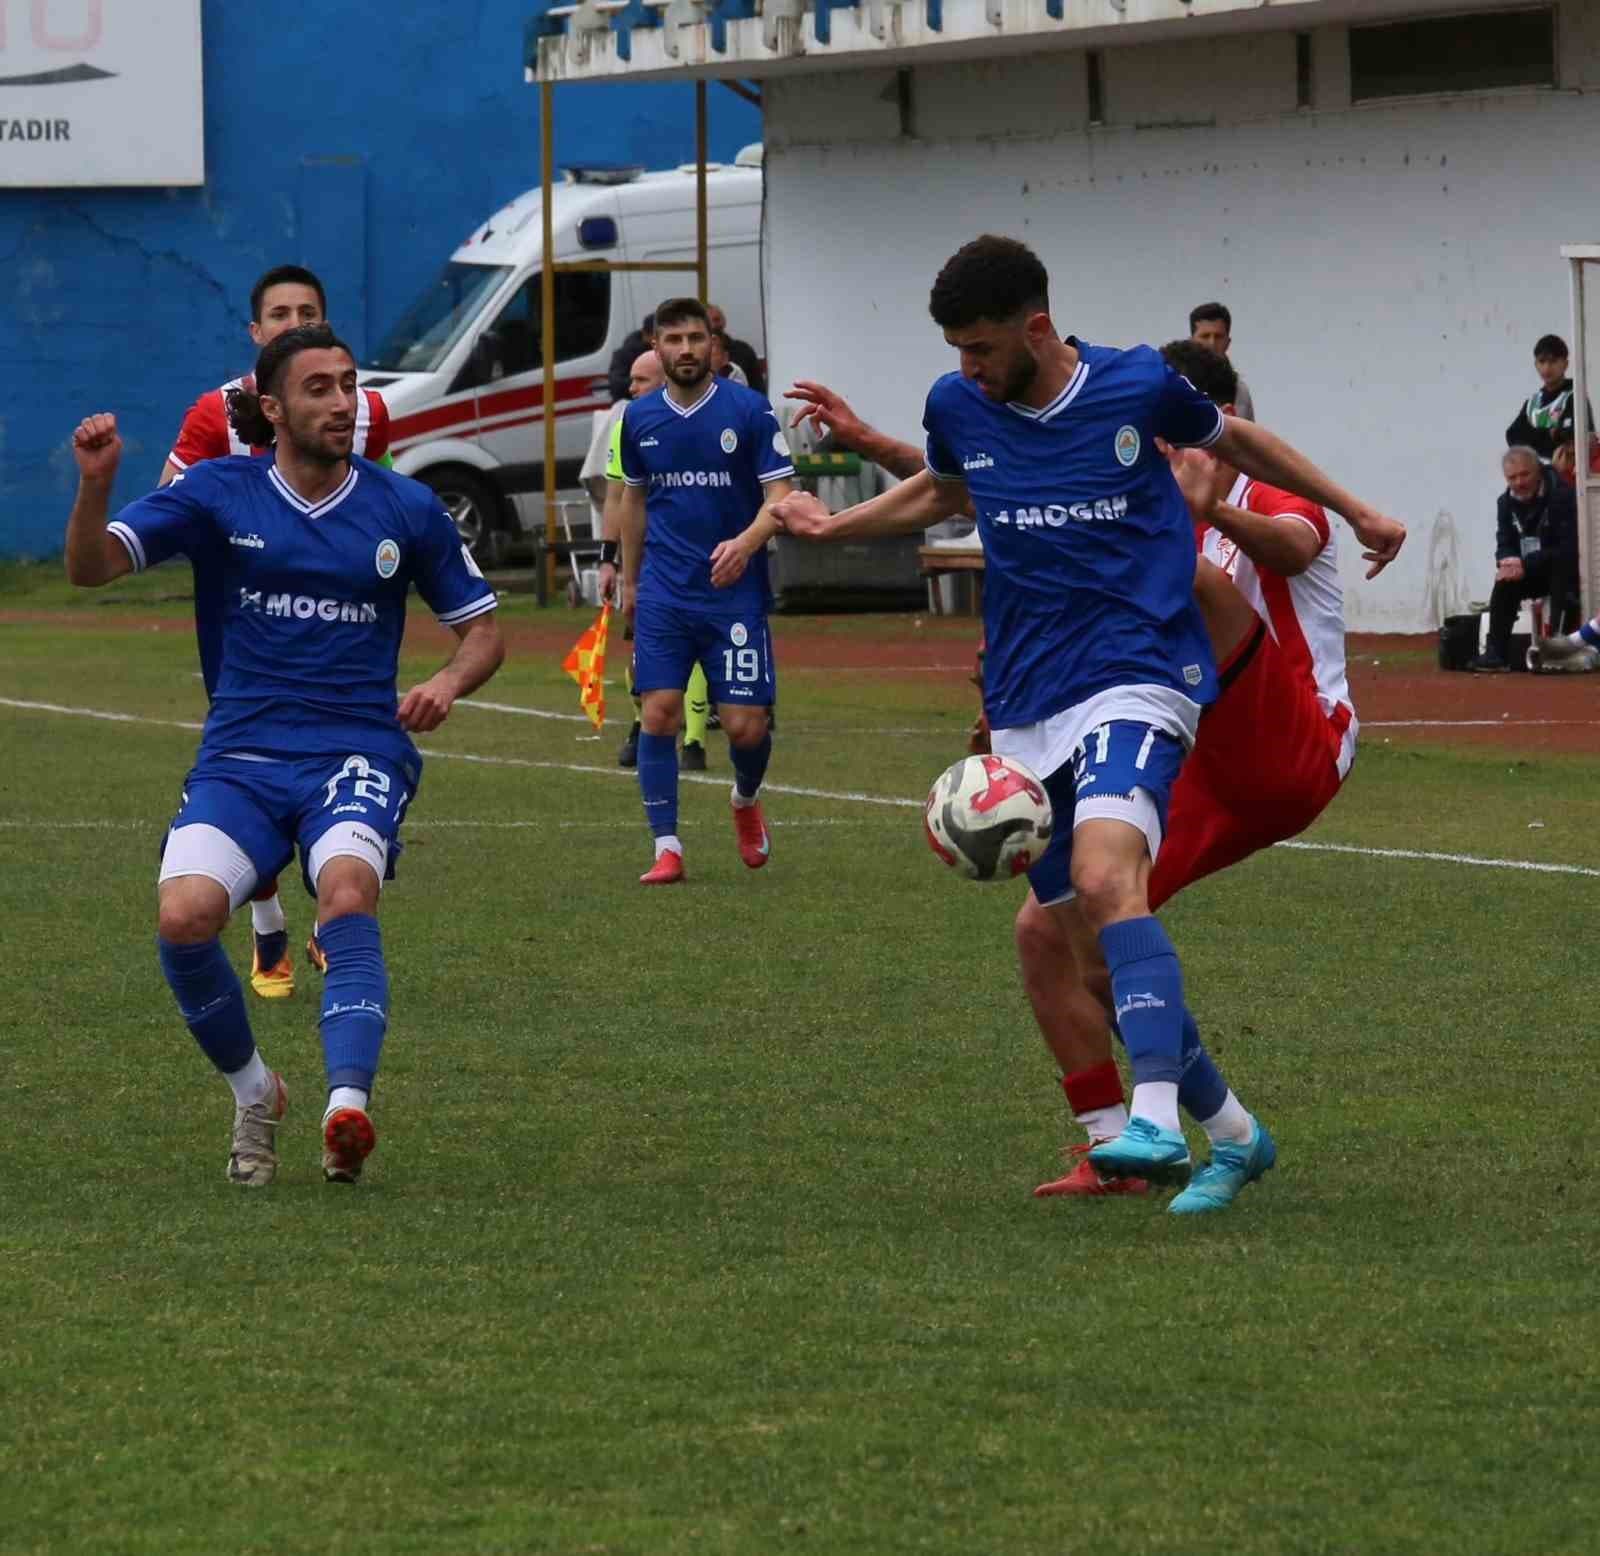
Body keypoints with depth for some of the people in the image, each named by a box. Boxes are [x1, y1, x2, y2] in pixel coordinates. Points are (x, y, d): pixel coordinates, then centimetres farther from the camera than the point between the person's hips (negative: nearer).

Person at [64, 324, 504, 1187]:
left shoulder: (406, 508, 5)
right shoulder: (219, 493, 4)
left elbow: (482, 627, 14)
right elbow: (91, 567, -3)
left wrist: (448, 682, -8)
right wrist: (94, 483, -22)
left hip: (357, 754, -1)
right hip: (241, 754, 1)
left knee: (346, 889, -34)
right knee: (184, 915, -24)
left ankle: (348, 1105, -44)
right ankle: (253, 1093, 2)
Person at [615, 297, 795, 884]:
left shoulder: (748, 410, -5)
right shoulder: (639, 418, 7)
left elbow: (780, 493, -7)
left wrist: (746, 543, -26)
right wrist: (629, 580, 22)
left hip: (735, 590, -2)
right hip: (663, 596, 2)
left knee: (745, 724, -4)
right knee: (658, 714, -8)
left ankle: (746, 801, 30)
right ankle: (666, 847, -1)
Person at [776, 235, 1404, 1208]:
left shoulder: (1136, 388, -6)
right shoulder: (958, 407, 4)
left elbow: (1232, 438, 15)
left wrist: (1355, 511, 22)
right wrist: (835, 525, 17)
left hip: (1136, 680, -5)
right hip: (1025, 709, 5)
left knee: (1106, 878, -29)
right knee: (1079, 934, 4)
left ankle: (1157, 1120, -41)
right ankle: (1229, 1126, 20)